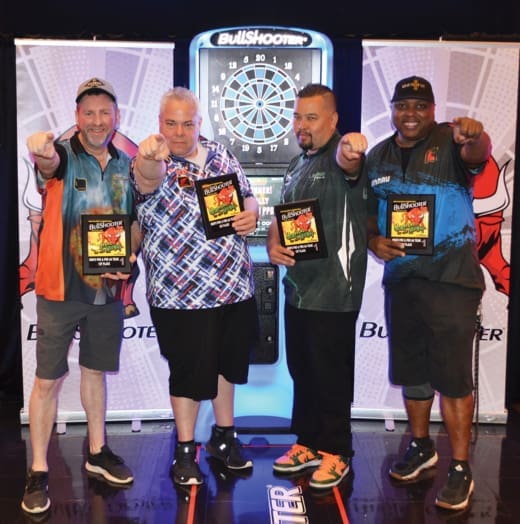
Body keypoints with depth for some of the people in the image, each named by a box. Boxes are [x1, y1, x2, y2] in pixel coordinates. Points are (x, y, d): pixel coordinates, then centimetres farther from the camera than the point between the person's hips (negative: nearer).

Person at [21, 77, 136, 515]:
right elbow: (49, 163, -35)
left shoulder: (126, 166, 6)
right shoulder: (63, 156, -9)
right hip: (61, 288, -4)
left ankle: (97, 453, 33)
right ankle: (39, 472, 15)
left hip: (108, 289, 4)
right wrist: (41, 149, -59)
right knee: (48, 380, 3)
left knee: (95, 370, 17)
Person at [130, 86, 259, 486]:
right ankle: (185, 450, 25)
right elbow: (150, 179, -36)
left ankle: (224, 436, 38)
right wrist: (148, 159, -60)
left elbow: (247, 196, 16)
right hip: (181, 293, -5)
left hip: (235, 285, 6)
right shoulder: (154, 165, -11)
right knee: (189, 373, 6)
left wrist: (251, 213, -8)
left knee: (226, 363, 19)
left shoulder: (221, 155, 6)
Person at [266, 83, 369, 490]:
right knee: (301, 371, 17)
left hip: (333, 292, -8)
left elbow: (348, 165, -36)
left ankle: (335, 452, 20)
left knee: (331, 376, 3)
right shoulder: (297, 165, 15)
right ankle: (307, 443, 33)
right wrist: (273, 245, -3)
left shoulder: (342, 156, -11)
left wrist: (350, 151, -60)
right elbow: (281, 216, 19)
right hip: (297, 287, 8)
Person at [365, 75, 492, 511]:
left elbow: (476, 155, -29)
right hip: (400, 277, 6)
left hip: (452, 278, -5)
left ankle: (461, 469, 10)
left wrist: (475, 137, -53)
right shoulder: (378, 157, 9)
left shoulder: (449, 143, -6)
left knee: (452, 373, -2)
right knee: (411, 369, 16)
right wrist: (373, 239, -5)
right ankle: (421, 447, 35)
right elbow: (367, 210, 16)